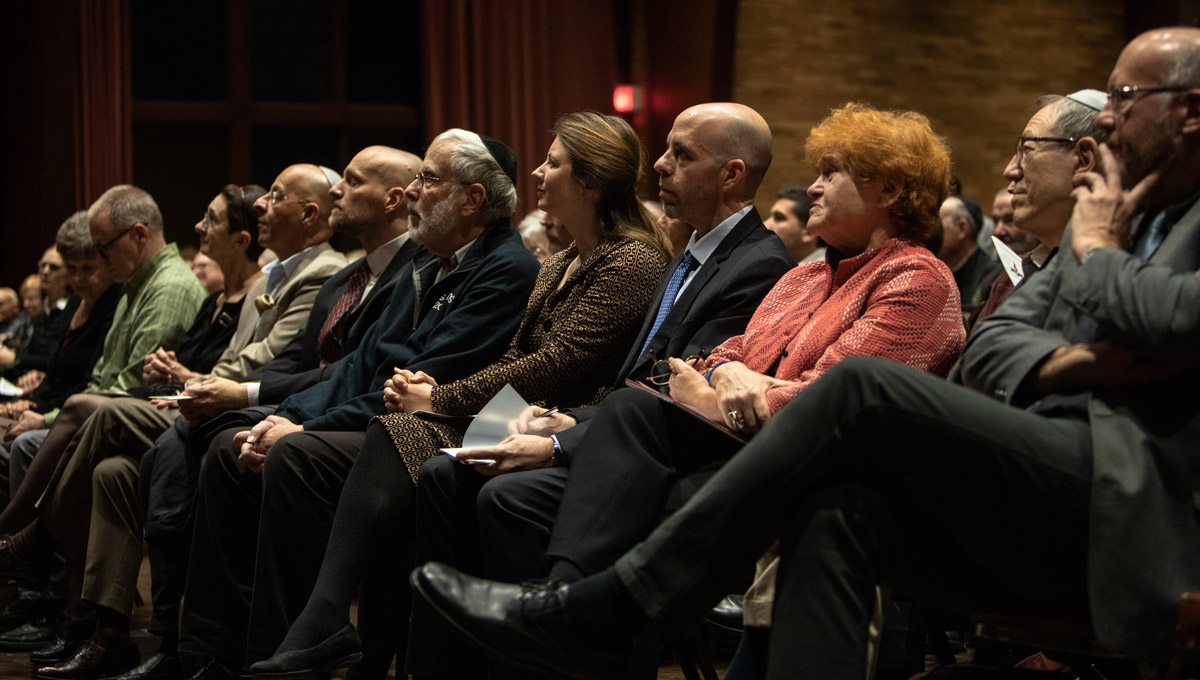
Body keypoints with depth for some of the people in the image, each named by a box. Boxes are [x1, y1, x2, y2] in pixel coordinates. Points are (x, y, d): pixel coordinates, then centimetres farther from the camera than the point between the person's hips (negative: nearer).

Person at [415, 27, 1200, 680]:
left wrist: (1100, 250, 1)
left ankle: (601, 614, -20)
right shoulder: (1110, 218, 25)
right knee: (839, 513, -21)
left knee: (862, 387, -21)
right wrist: (1073, 360, -6)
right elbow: (990, 343, 16)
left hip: (1128, 515, -7)